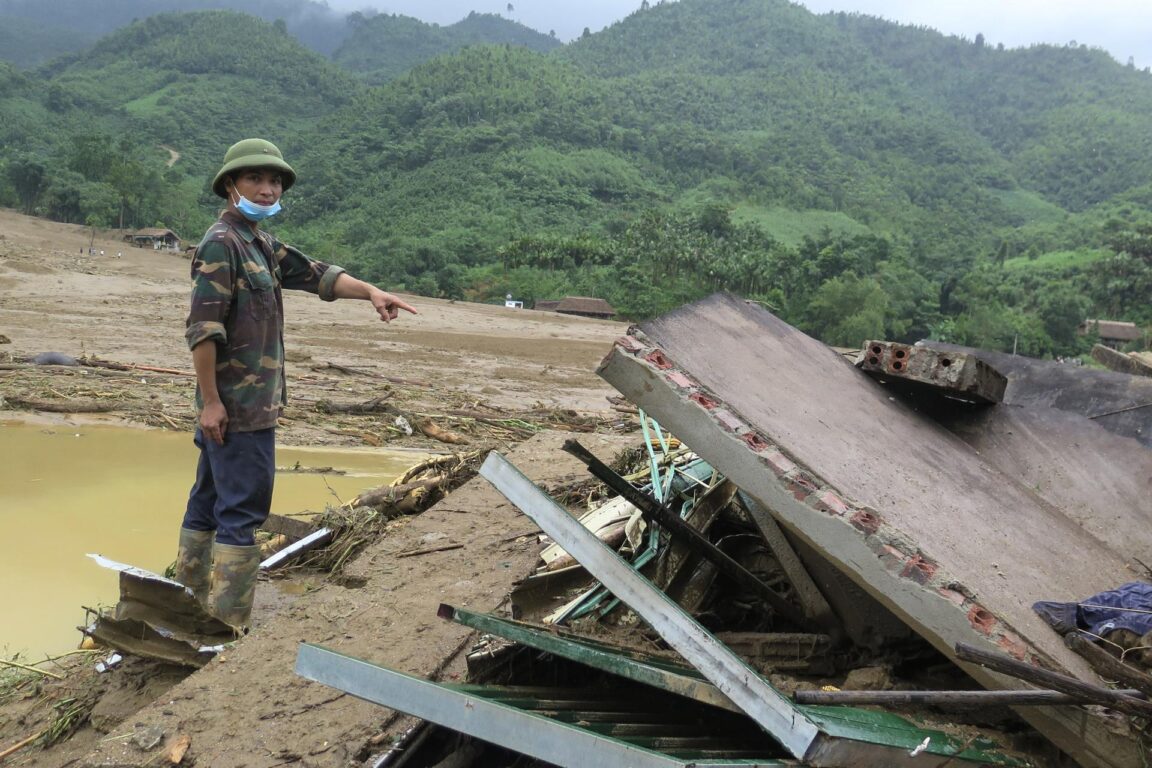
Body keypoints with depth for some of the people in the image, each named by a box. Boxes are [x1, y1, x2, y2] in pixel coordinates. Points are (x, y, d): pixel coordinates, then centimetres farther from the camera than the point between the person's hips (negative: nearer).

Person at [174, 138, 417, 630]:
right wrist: (210, 400, -21)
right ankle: (228, 627, -2)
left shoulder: (260, 244, 16)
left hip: (249, 402, 10)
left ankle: (190, 602, 27)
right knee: (242, 511, -7)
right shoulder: (221, 243, -13)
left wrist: (369, 292, -7)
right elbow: (203, 328, -19)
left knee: (209, 503, 16)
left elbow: (314, 273, 9)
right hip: (239, 404, -10)